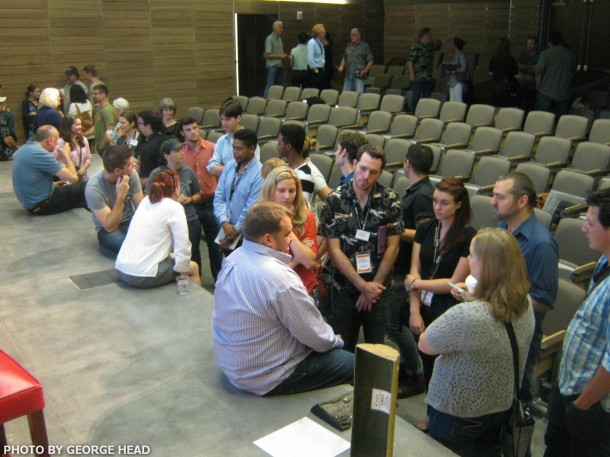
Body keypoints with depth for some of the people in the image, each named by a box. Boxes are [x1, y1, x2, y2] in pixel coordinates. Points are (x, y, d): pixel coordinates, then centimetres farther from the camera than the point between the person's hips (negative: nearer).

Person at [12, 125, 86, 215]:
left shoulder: (24, 148, 5)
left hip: (31, 202, 9)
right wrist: (67, 156, -5)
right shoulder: (40, 154, -22)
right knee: (83, 187, -1)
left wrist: (54, 184, 13)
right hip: (42, 204, -9)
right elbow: (73, 178, -21)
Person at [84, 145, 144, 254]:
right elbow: (110, 227, -25)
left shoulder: (131, 174, -13)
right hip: (107, 228, -4)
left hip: (131, 220, 4)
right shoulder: (94, 187, -25)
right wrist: (121, 196, -36)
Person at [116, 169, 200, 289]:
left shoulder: (146, 200, 12)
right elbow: (183, 247, -11)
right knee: (193, 268, 17)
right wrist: (182, 270, 1)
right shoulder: (174, 208, -8)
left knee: (172, 257, 32)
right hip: (144, 276, -7)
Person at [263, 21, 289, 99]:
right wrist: (280, 56, -15)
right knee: (270, 86, -7)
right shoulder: (269, 39, -9)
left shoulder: (279, 38, 15)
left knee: (279, 86, 9)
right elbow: (268, 55, -14)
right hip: (272, 66, -8)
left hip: (280, 65, 8)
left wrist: (284, 56, 4)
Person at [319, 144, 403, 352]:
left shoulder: (389, 200, -5)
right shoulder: (334, 200, -7)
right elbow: (334, 250, -8)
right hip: (344, 288, 0)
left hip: (379, 288, 0)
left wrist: (373, 286, -7)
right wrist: (362, 285, -12)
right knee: (343, 347, 13)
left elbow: (392, 247, -4)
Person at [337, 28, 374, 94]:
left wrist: (365, 70, -12)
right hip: (348, 76, 5)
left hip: (359, 76, -5)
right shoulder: (348, 46, 14)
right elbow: (344, 58, 25)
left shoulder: (365, 46, 1)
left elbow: (370, 60, 0)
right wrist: (341, 66, 6)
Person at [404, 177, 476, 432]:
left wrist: (417, 283, -8)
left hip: (448, 313, -5)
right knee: (427, 363, 16)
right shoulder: (425, 229, 3)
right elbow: (414, 273, -1)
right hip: (423, 308, 5)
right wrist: (414, 311, -8)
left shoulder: (469, 238, -12)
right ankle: (433, 413, 36)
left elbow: (455, 282, -14)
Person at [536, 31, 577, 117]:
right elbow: (573, 72, 17)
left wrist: (538, 87, 7)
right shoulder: (571, 55, 6)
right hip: (563, 95, 3)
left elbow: (539, 72, -8)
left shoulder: (545, 53, -7)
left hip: (546, 93, -3)